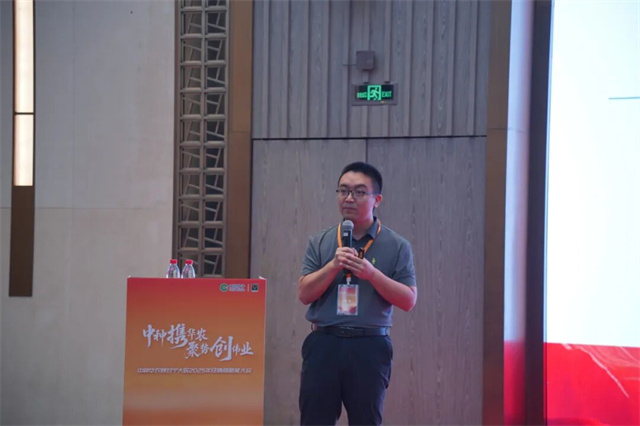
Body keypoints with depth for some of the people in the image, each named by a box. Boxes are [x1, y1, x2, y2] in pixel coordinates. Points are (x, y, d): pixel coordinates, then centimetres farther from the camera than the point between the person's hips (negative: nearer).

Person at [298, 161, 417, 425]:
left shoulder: (396, 246, 3)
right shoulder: (320, 243, 9)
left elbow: (408, 301, -2)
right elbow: (304, 294, 2)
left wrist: (372, 273, -14)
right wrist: (334, 265, -13)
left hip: (370, 347, -1)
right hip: (323, 344, 2)